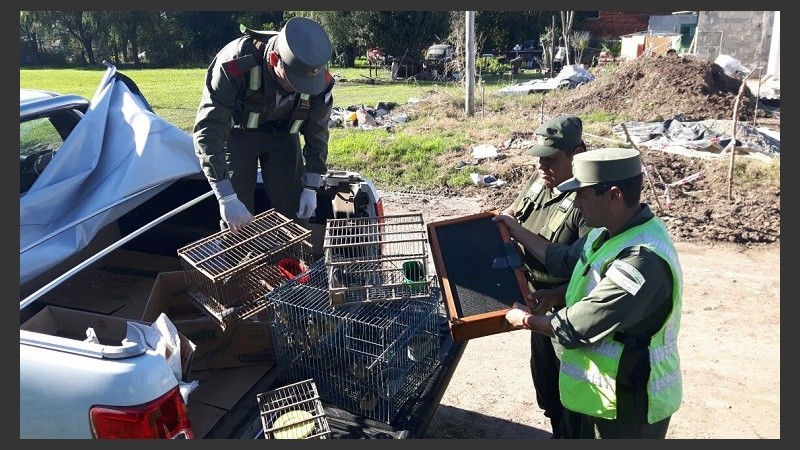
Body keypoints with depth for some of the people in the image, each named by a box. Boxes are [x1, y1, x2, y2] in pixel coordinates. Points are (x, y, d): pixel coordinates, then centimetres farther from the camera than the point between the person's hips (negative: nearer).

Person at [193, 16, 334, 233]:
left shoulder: (319, 78, -26)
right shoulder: (235, 64, -38)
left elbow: (317, 132, -10)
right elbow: (208, 131, -38)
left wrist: (311, 187, -13)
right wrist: (226, 197, -44)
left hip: (282, 133, 3)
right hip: (236, 133, -2)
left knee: (293, 211, 0)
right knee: (237, 220, -6)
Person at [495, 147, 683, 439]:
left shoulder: (643, 260, -33)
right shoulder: (609, 232, -2)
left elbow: (575, 327, -28)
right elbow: (565, 260, 16)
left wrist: (525, 319, -11)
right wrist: (516, 232, 18)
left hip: (626, 405, -9)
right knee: (572, 433, 26)